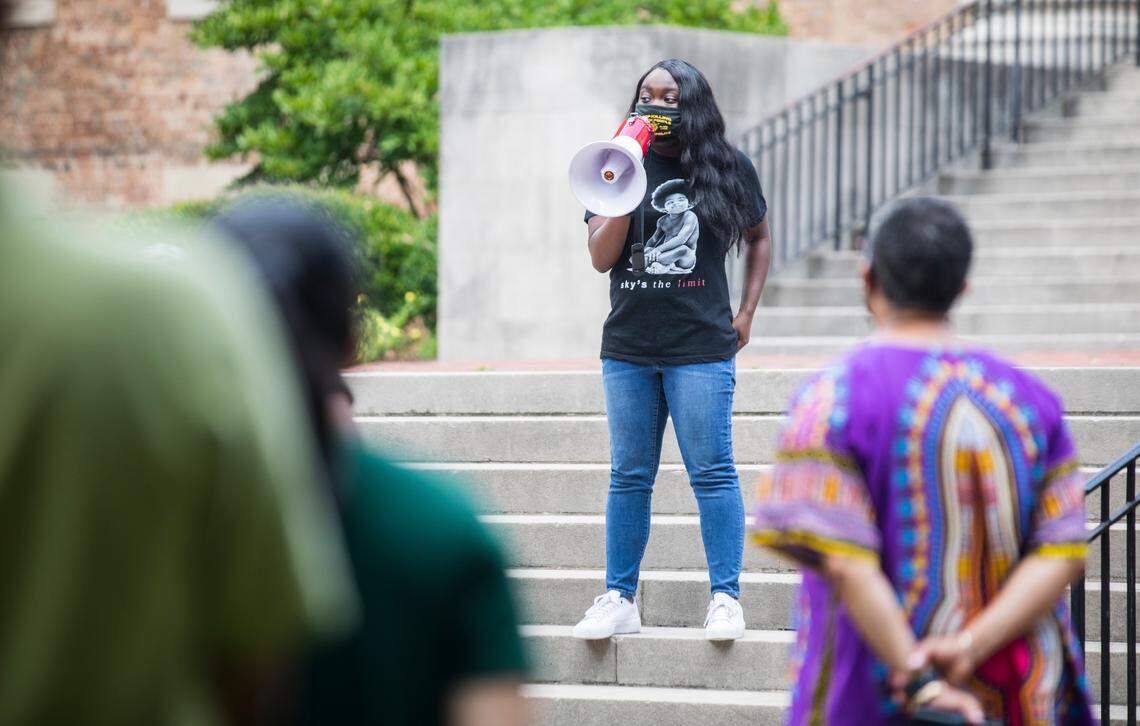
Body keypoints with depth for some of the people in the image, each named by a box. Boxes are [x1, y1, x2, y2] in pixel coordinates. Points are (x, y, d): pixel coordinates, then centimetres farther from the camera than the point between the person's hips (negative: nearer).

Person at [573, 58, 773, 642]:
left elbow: (758, 238, 18)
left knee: (711, 472, -4)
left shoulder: (728, 168, 4)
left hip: (700, 349, -2)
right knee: (629, 477, 7)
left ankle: (725, 597, 2)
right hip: (629, 347, 2)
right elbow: (601, 258, -3)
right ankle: (619, 599, 12)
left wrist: (746, 312, 8)